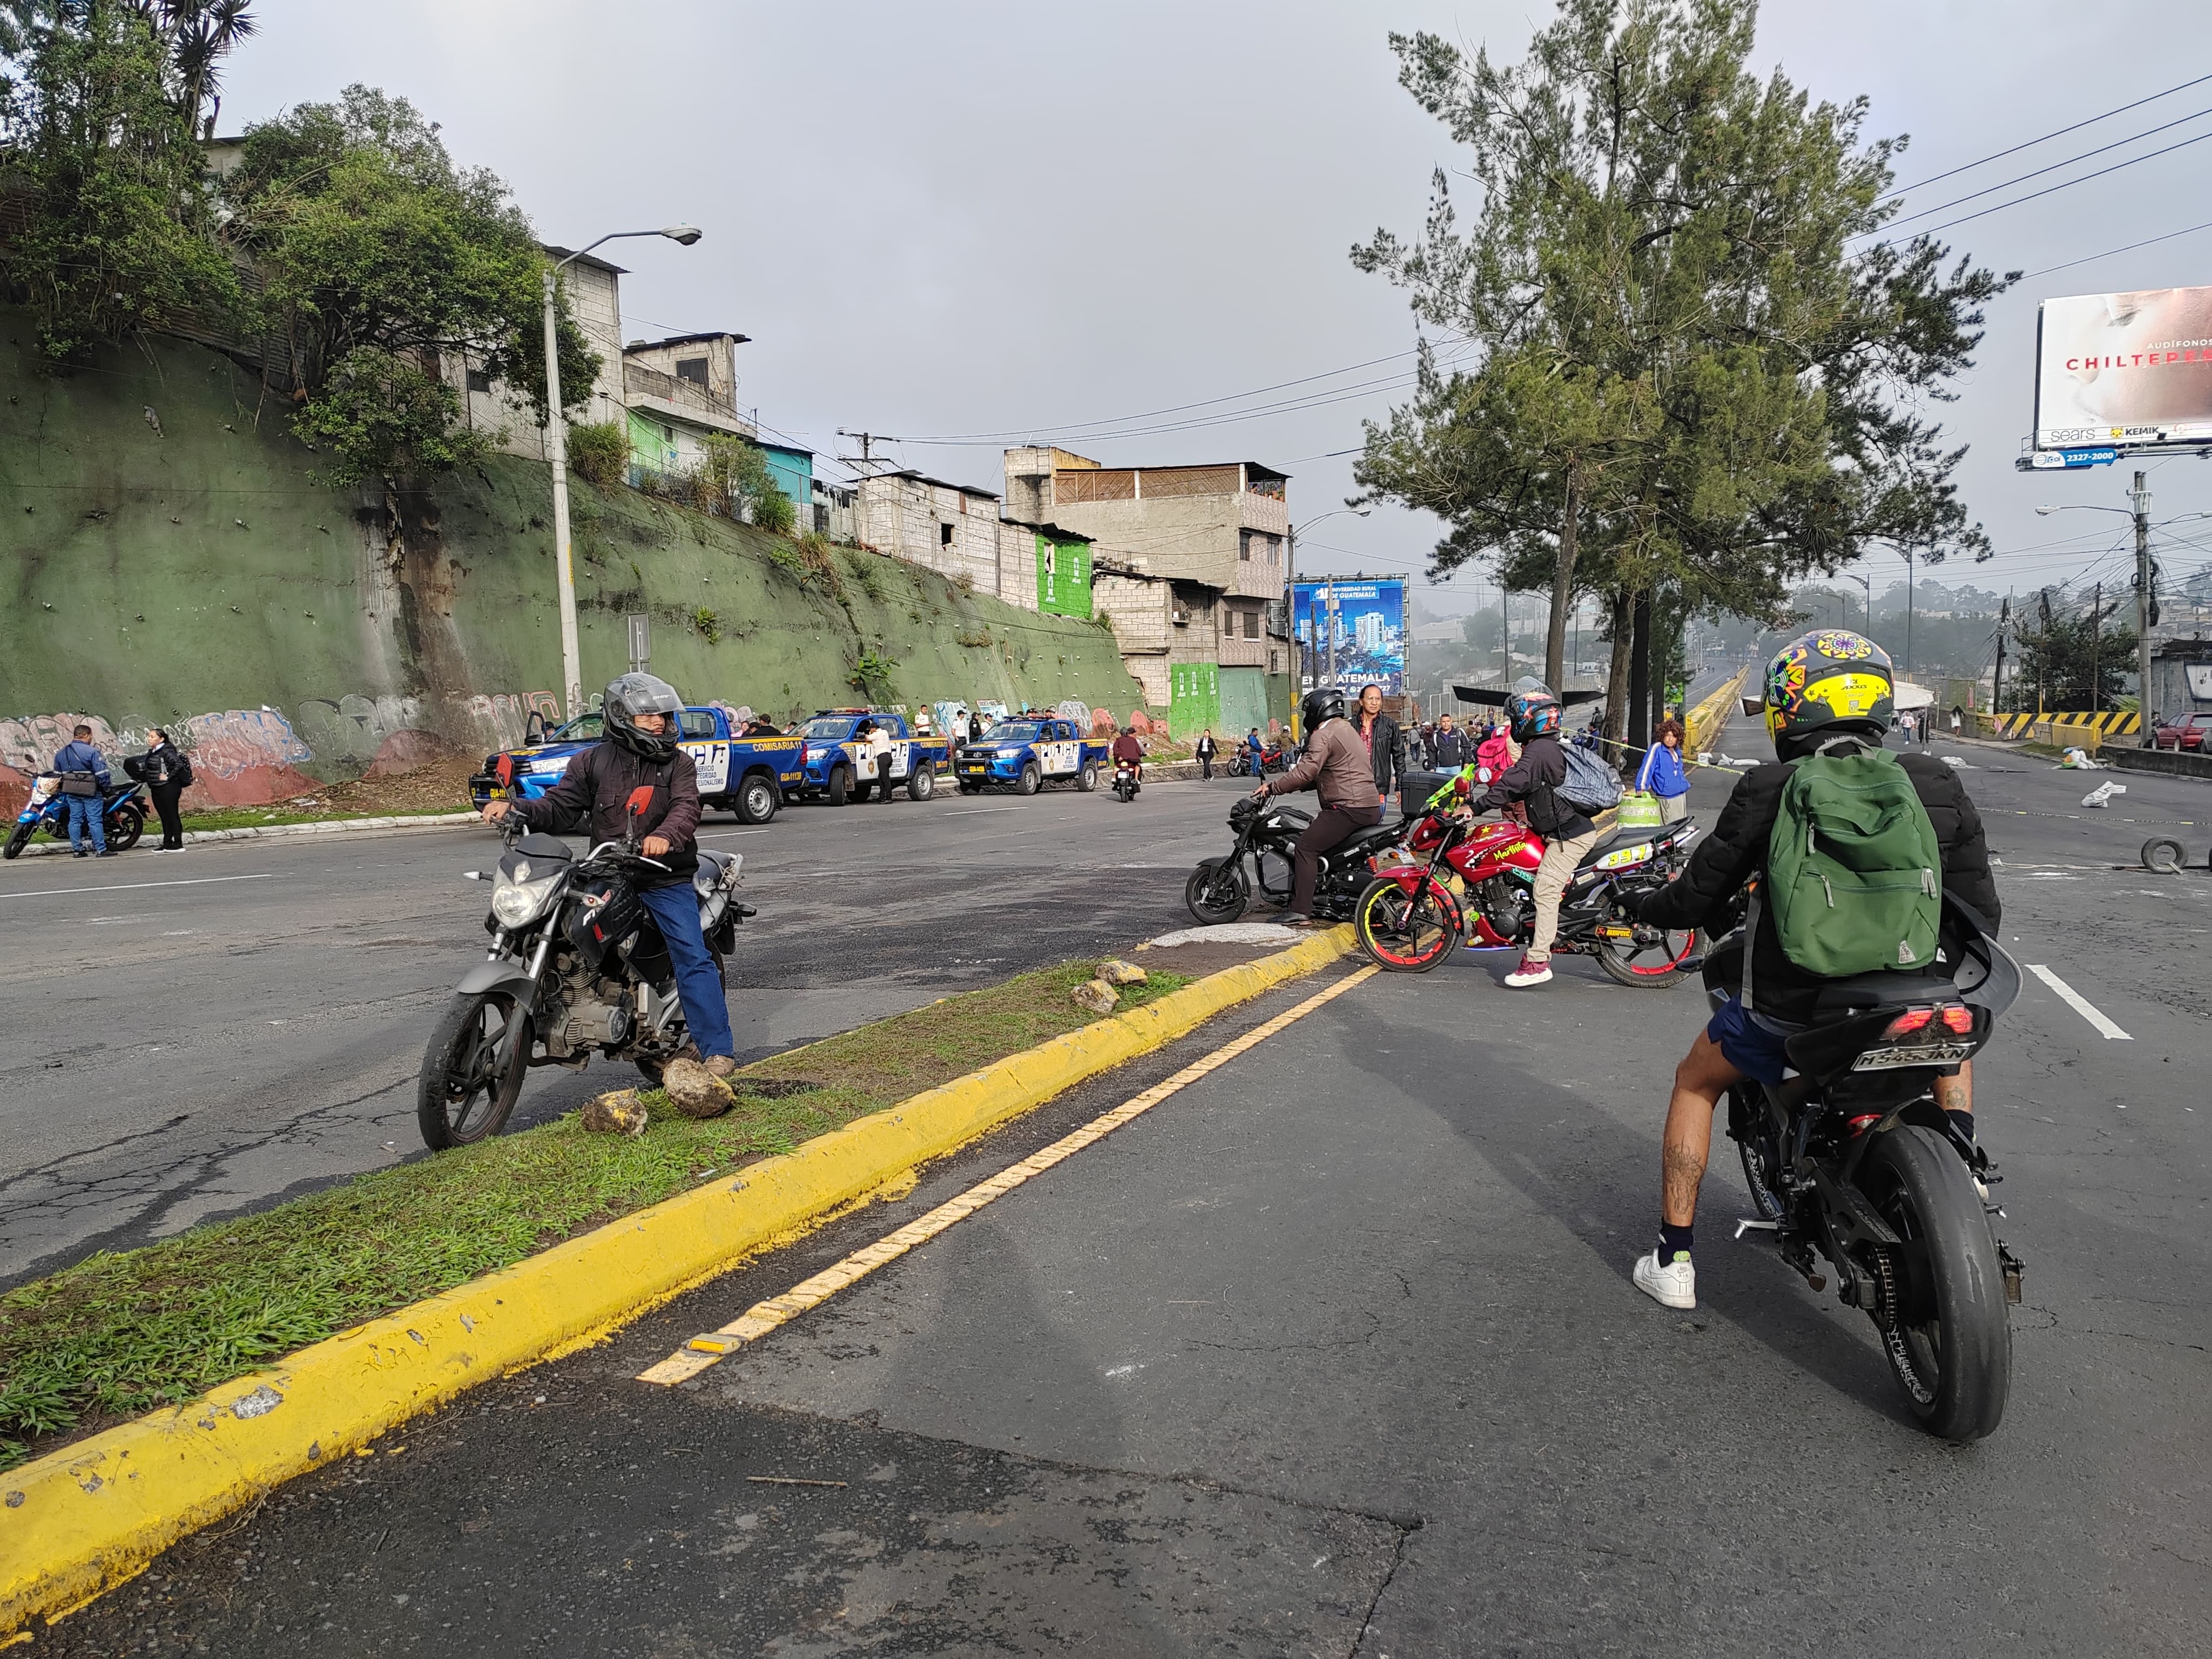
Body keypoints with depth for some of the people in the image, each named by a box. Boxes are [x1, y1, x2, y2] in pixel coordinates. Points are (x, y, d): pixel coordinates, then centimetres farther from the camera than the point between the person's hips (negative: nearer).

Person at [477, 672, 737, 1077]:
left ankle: (717, 1049, -11)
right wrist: (515, 809, -15)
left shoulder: (678, 763, 5)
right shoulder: (593, 762, 9)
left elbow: (686, 808, -11)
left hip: (666, 880, -2)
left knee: (694, 958, -13)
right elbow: (558, 804, 4)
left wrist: (665, 835, -33)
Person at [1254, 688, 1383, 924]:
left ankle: (1300, 910, -18)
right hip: (1371, 807, 11)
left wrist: (1273, 788, -12)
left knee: (1306, 847, -11)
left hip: (1349, 808, -11)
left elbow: (1306, 772, -20)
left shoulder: (1324, 734, -9)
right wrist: (1291, 785, 22)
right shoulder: (1347, 729, 24)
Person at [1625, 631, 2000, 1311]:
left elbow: (1696, 898, -5)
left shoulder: (1768, 791, -11)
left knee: (1695, 1083, 24)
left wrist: (1649, 906, 17)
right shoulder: (1939, 785, -1)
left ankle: (1673, 1261, 23)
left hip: (1788, 1009, -3)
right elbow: (1979, 915, 4)